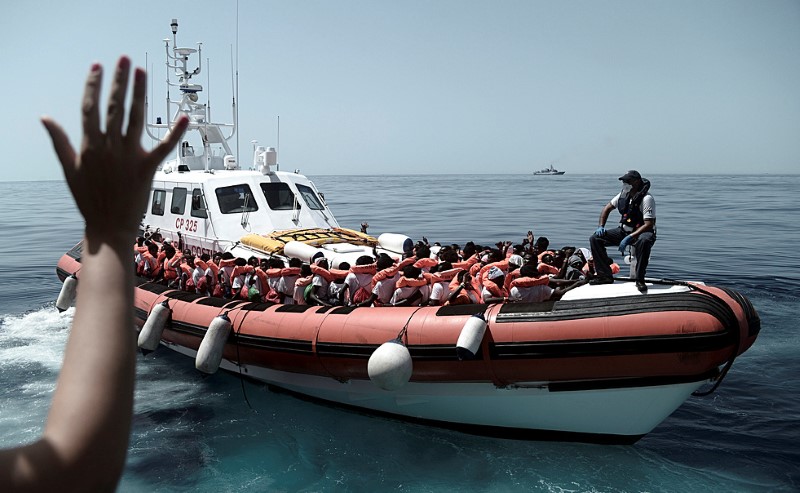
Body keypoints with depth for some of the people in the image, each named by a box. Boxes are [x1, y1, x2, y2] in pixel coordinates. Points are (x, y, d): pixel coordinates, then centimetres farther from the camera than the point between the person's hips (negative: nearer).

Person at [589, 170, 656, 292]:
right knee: (595, 239, -7)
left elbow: (649, 224, -25)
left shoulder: (647, 198, -19)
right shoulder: (624, 194, 2)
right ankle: (605, 275, -4)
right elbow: (607, 208, 17)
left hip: (642, 232, -7)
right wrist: (601, 226, 3)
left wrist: (629, 238, -33)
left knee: (644, 241, -44)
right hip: (624, 231, 7)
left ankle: (640, 279, -30)